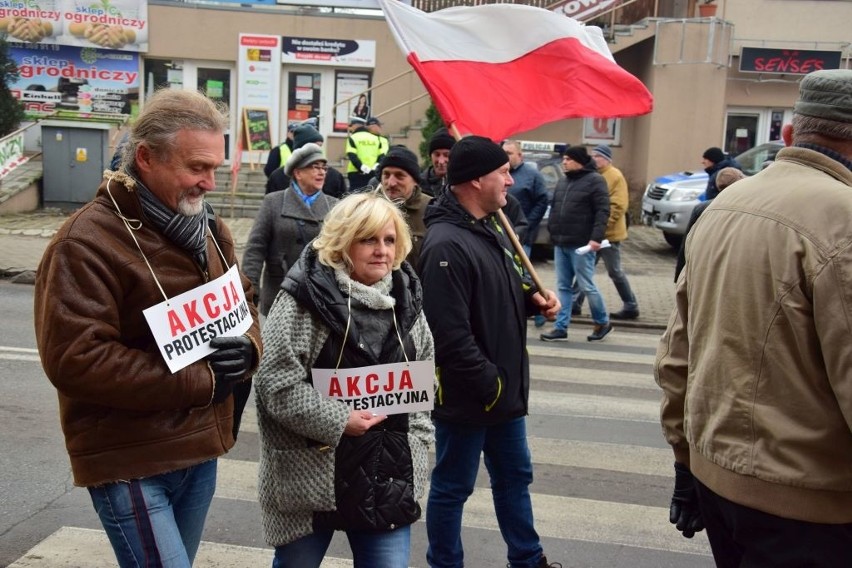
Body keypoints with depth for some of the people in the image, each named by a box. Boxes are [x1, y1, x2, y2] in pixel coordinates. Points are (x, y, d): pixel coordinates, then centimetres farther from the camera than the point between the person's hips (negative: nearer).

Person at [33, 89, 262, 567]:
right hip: (130, 463, -8)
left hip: (200, 449, 8)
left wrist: (247, 349, -9)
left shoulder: (212, 230, 9)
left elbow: (244, 307, 17)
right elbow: (74, 360, -24)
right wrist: (203, 381, -20)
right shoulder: (86, 243, -17)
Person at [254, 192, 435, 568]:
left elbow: (425, 380, 14)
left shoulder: (405, 299, 5)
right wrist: (339, 421, -20)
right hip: (310, 476, -4)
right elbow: (275, 382, -18)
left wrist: (416, 446, 5)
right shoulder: (303, 299, -13)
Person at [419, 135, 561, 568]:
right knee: (452, 489, 10)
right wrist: (490, 384, -20)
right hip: (466, 397, -10)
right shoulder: (446, 244, -25)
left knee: (515, 478, 23)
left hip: (505, 389, 10)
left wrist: (531, 297, 2)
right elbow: (450, 335, -28)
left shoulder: (489, 229, 8)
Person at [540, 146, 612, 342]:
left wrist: (596, 237, -21)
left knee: (587, 286, 0)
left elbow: (602, 211, -13)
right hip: (560, 243, 7)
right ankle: (561, 328, 11)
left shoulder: (594, 180, -7)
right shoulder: (563, 181, 16)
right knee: (563, 287, 8)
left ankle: (602, 322, 19)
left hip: (581, 244, -7)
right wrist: (552, 231, 14)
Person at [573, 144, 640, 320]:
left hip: (608, 233, -8)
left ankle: (631, 307, 11)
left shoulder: (615, 176, -12)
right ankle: (575, 303, 15)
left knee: (615, 272, 0)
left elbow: (619, 206, -19)